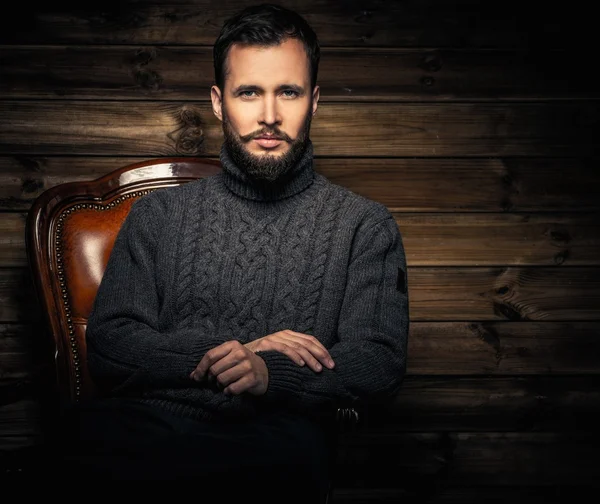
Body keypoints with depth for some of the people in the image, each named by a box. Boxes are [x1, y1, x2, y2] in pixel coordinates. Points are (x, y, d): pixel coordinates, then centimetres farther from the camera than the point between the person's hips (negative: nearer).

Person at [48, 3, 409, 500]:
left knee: (291, 450, -38)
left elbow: (381, 363, 3)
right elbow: (108, 347, 7)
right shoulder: (157, 214, 18)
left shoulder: (365, 225, 14)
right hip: (150, 423, 0)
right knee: (90, 432, -37)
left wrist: (272, 375, -16)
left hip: (275, 433, 1)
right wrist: (234, 348, -7)